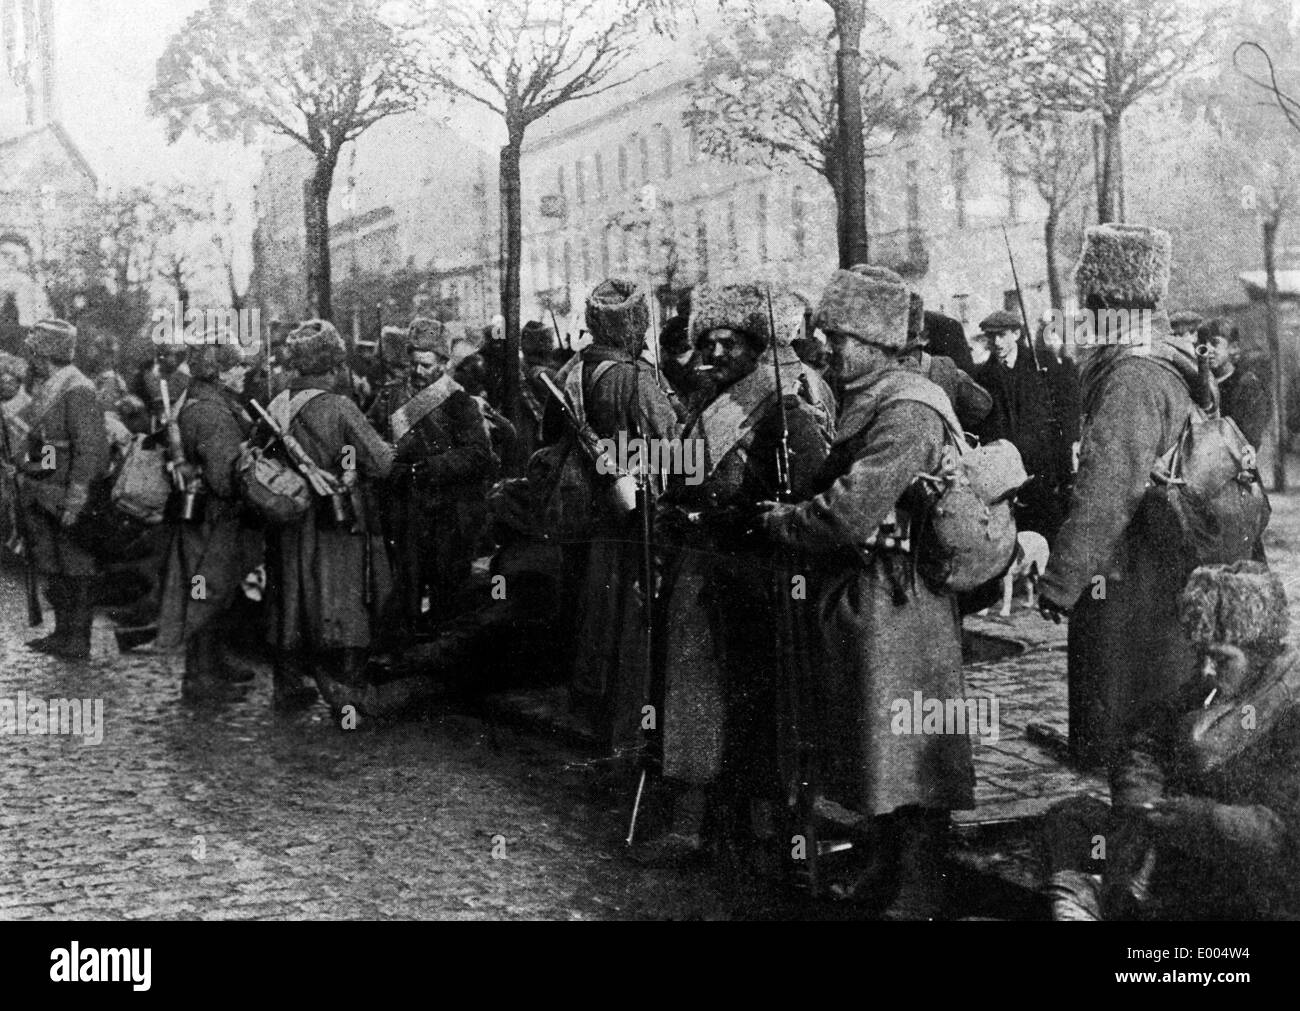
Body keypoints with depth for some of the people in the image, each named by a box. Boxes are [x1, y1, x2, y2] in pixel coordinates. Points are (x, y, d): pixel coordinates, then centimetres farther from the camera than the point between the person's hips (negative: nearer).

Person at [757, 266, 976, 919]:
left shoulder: (906, 411, -19)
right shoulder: (865, 401, 13)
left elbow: (851, 513, -24)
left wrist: (783, 522, -10)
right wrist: (794, 515, 2)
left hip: (893, 601, -10)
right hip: (854, 594, 10)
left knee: (906, 750, -1)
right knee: (874, 743, 19)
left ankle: (917, 897, 9)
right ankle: (887, 869, 34)